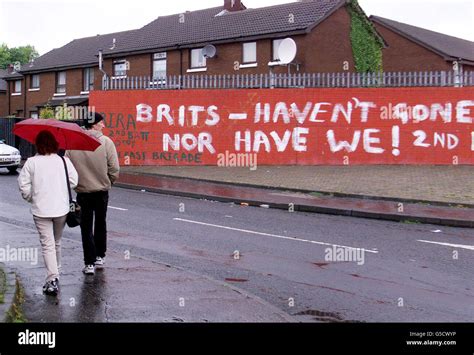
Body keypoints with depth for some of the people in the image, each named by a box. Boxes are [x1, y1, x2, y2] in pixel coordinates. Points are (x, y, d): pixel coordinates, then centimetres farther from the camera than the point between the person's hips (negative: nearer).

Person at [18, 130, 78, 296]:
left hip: (41, 209, -2)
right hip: (61, 208, 3)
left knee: (47, 244, -1)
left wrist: (31, 198, 12)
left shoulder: (31, 162, -6)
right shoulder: (64, 160, -2)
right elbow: (74, 181, -3)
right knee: (57, 242, 20)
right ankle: (56, 271, 35)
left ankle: (52, 279, -11)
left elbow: (24, 185, -6)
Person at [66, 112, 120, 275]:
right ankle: (100, 257, 29)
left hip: (82, 191, 0)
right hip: (102, 190, 0)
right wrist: (109, 182, 8)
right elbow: (114, 168, -11)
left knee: (86, 227, 7)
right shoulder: (106, 142, -11)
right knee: (100, 224, 19)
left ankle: (89, 263, 3)